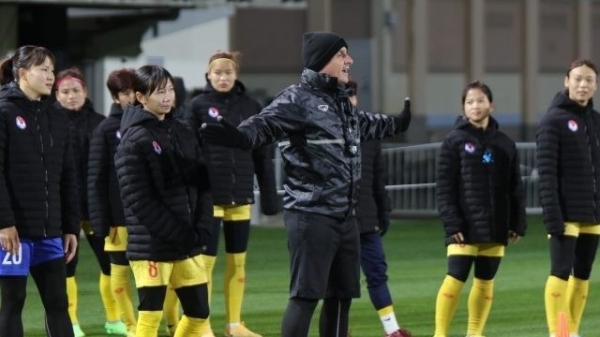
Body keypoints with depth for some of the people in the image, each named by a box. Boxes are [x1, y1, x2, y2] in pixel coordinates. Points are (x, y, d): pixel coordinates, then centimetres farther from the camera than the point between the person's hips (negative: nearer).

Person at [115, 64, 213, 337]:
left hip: (188, 244, 7)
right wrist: (178, 234, -16)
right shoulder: (134, 140, -10)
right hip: (151, 245, -7)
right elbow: (138, 200, -16)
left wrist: (202, 228, -5)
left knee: (198, 312, 11)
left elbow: (202, 185, 10)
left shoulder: (183, 133, 11)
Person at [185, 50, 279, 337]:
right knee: (206, 260, 0)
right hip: (208, 196, -3)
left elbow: (262, 155, 8)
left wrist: (269, 195, 4)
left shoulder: (250, 107, 6)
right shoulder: (198, 106, -3)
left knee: (238, 261, 10)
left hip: (241, 196, 4)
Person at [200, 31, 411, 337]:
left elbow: (365, 125, 40)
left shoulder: (340, 101, 17)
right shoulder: (297, 98, -10)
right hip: (310, 216, -9)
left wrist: (397, 123, 58)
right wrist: (240, 136, -50)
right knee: (305, 296, -8)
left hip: (344, 216, 9)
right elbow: (266, 124, -27)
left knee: (341, 295, 13)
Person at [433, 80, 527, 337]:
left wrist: (518, 223, 7)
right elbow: (444, 187, -5)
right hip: (465, 226, -4)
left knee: (485, 282, 7)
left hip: (495, 227, 4)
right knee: (455, 279, -10)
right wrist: (451, 223, -13)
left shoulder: (505, 144, 11)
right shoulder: (455, 141, -1)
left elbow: (515, 188, 13)